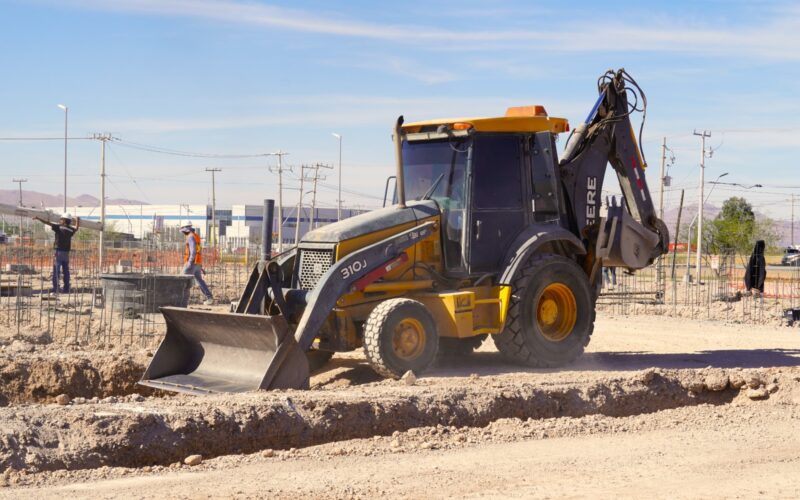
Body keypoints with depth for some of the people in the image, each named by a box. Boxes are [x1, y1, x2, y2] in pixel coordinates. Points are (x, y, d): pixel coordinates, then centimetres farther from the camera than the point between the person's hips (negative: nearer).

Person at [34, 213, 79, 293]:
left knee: (56, 271, -5)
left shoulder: (59, 227, -7)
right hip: (66, 253, 5)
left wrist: (38, 218, -1)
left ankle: (55, 289, -11)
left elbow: (47, 223, -8)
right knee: (66, 271, 10)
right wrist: (78, 220, 50)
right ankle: (66, 289, 11)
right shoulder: (70, 230, 8)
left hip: (59, 252, -5)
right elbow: (76, 228, 31)